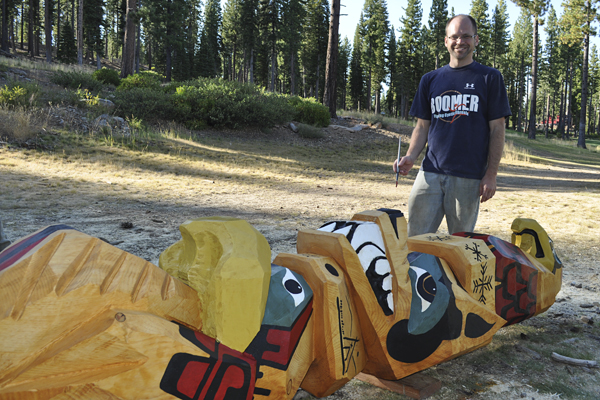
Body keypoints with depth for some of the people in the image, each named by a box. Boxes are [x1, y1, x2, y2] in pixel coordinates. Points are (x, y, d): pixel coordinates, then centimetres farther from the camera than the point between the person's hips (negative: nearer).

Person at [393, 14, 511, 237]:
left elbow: (497, 129, 2)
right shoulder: (430, 80, 14)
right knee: (416, 237, 0)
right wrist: (411, 156, -3)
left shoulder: (490, 78, 6)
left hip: (469, 177, -2)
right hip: (431, 172, 2)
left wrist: (491, 174, -6)